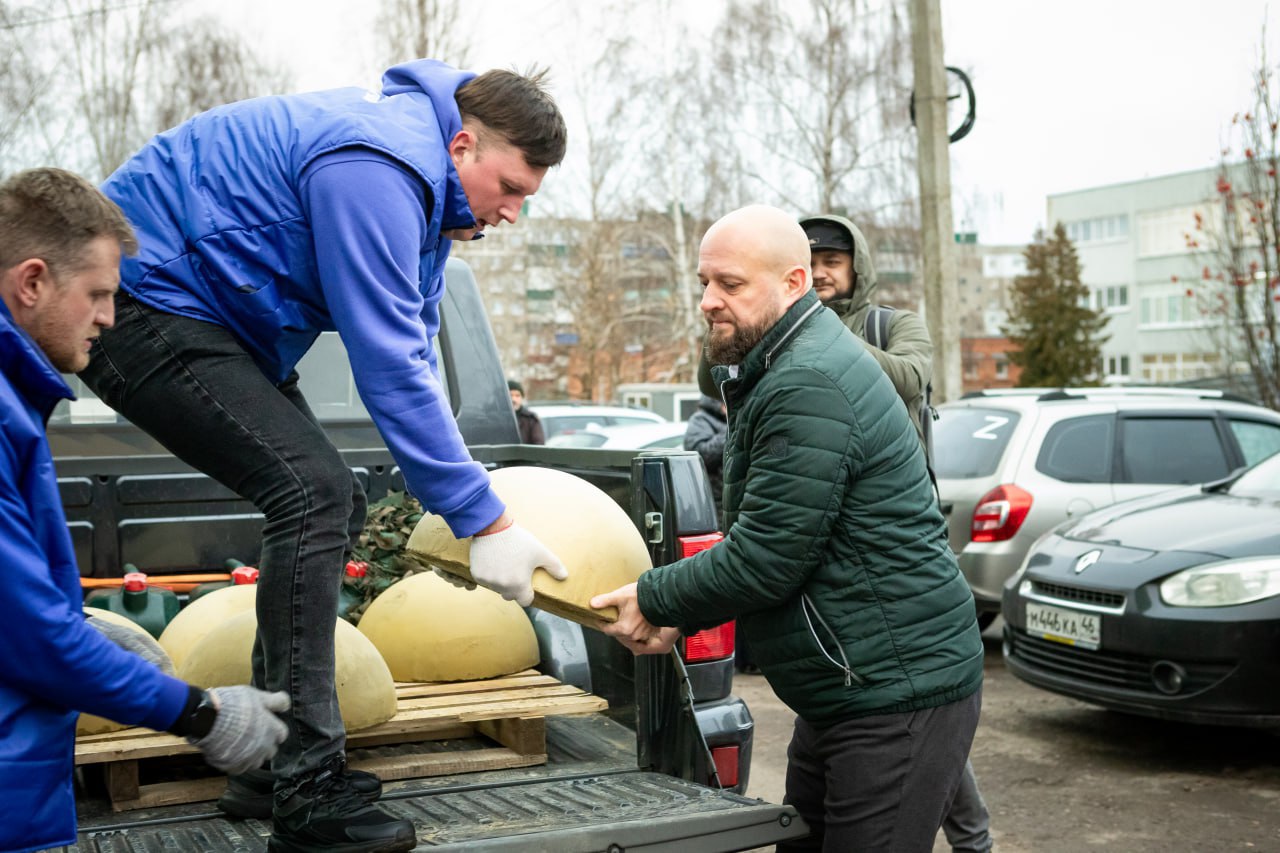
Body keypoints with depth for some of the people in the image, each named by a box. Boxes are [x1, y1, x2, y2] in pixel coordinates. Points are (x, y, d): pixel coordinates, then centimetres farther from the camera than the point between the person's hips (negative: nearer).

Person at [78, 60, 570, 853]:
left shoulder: (426, 184, 8)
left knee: (330, 503, 7)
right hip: (143, 304, -11)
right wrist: (484, 519, -25)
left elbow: (414, 347, 13)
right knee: (313, 494, -21)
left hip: (204, 317, 11)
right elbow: (392, 368, -29)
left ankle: (272, 766, 13)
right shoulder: (377, 170, -25)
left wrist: (455, 494, 7)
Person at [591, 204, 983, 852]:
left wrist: (654, 601, -7)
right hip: (843, 695, 11)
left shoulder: (808, 387, -21)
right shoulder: (773, 373, 14)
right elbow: (758, 543, 17)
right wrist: (680, 617, 5)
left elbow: (765, 562, -22)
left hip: (900, 697, -11)